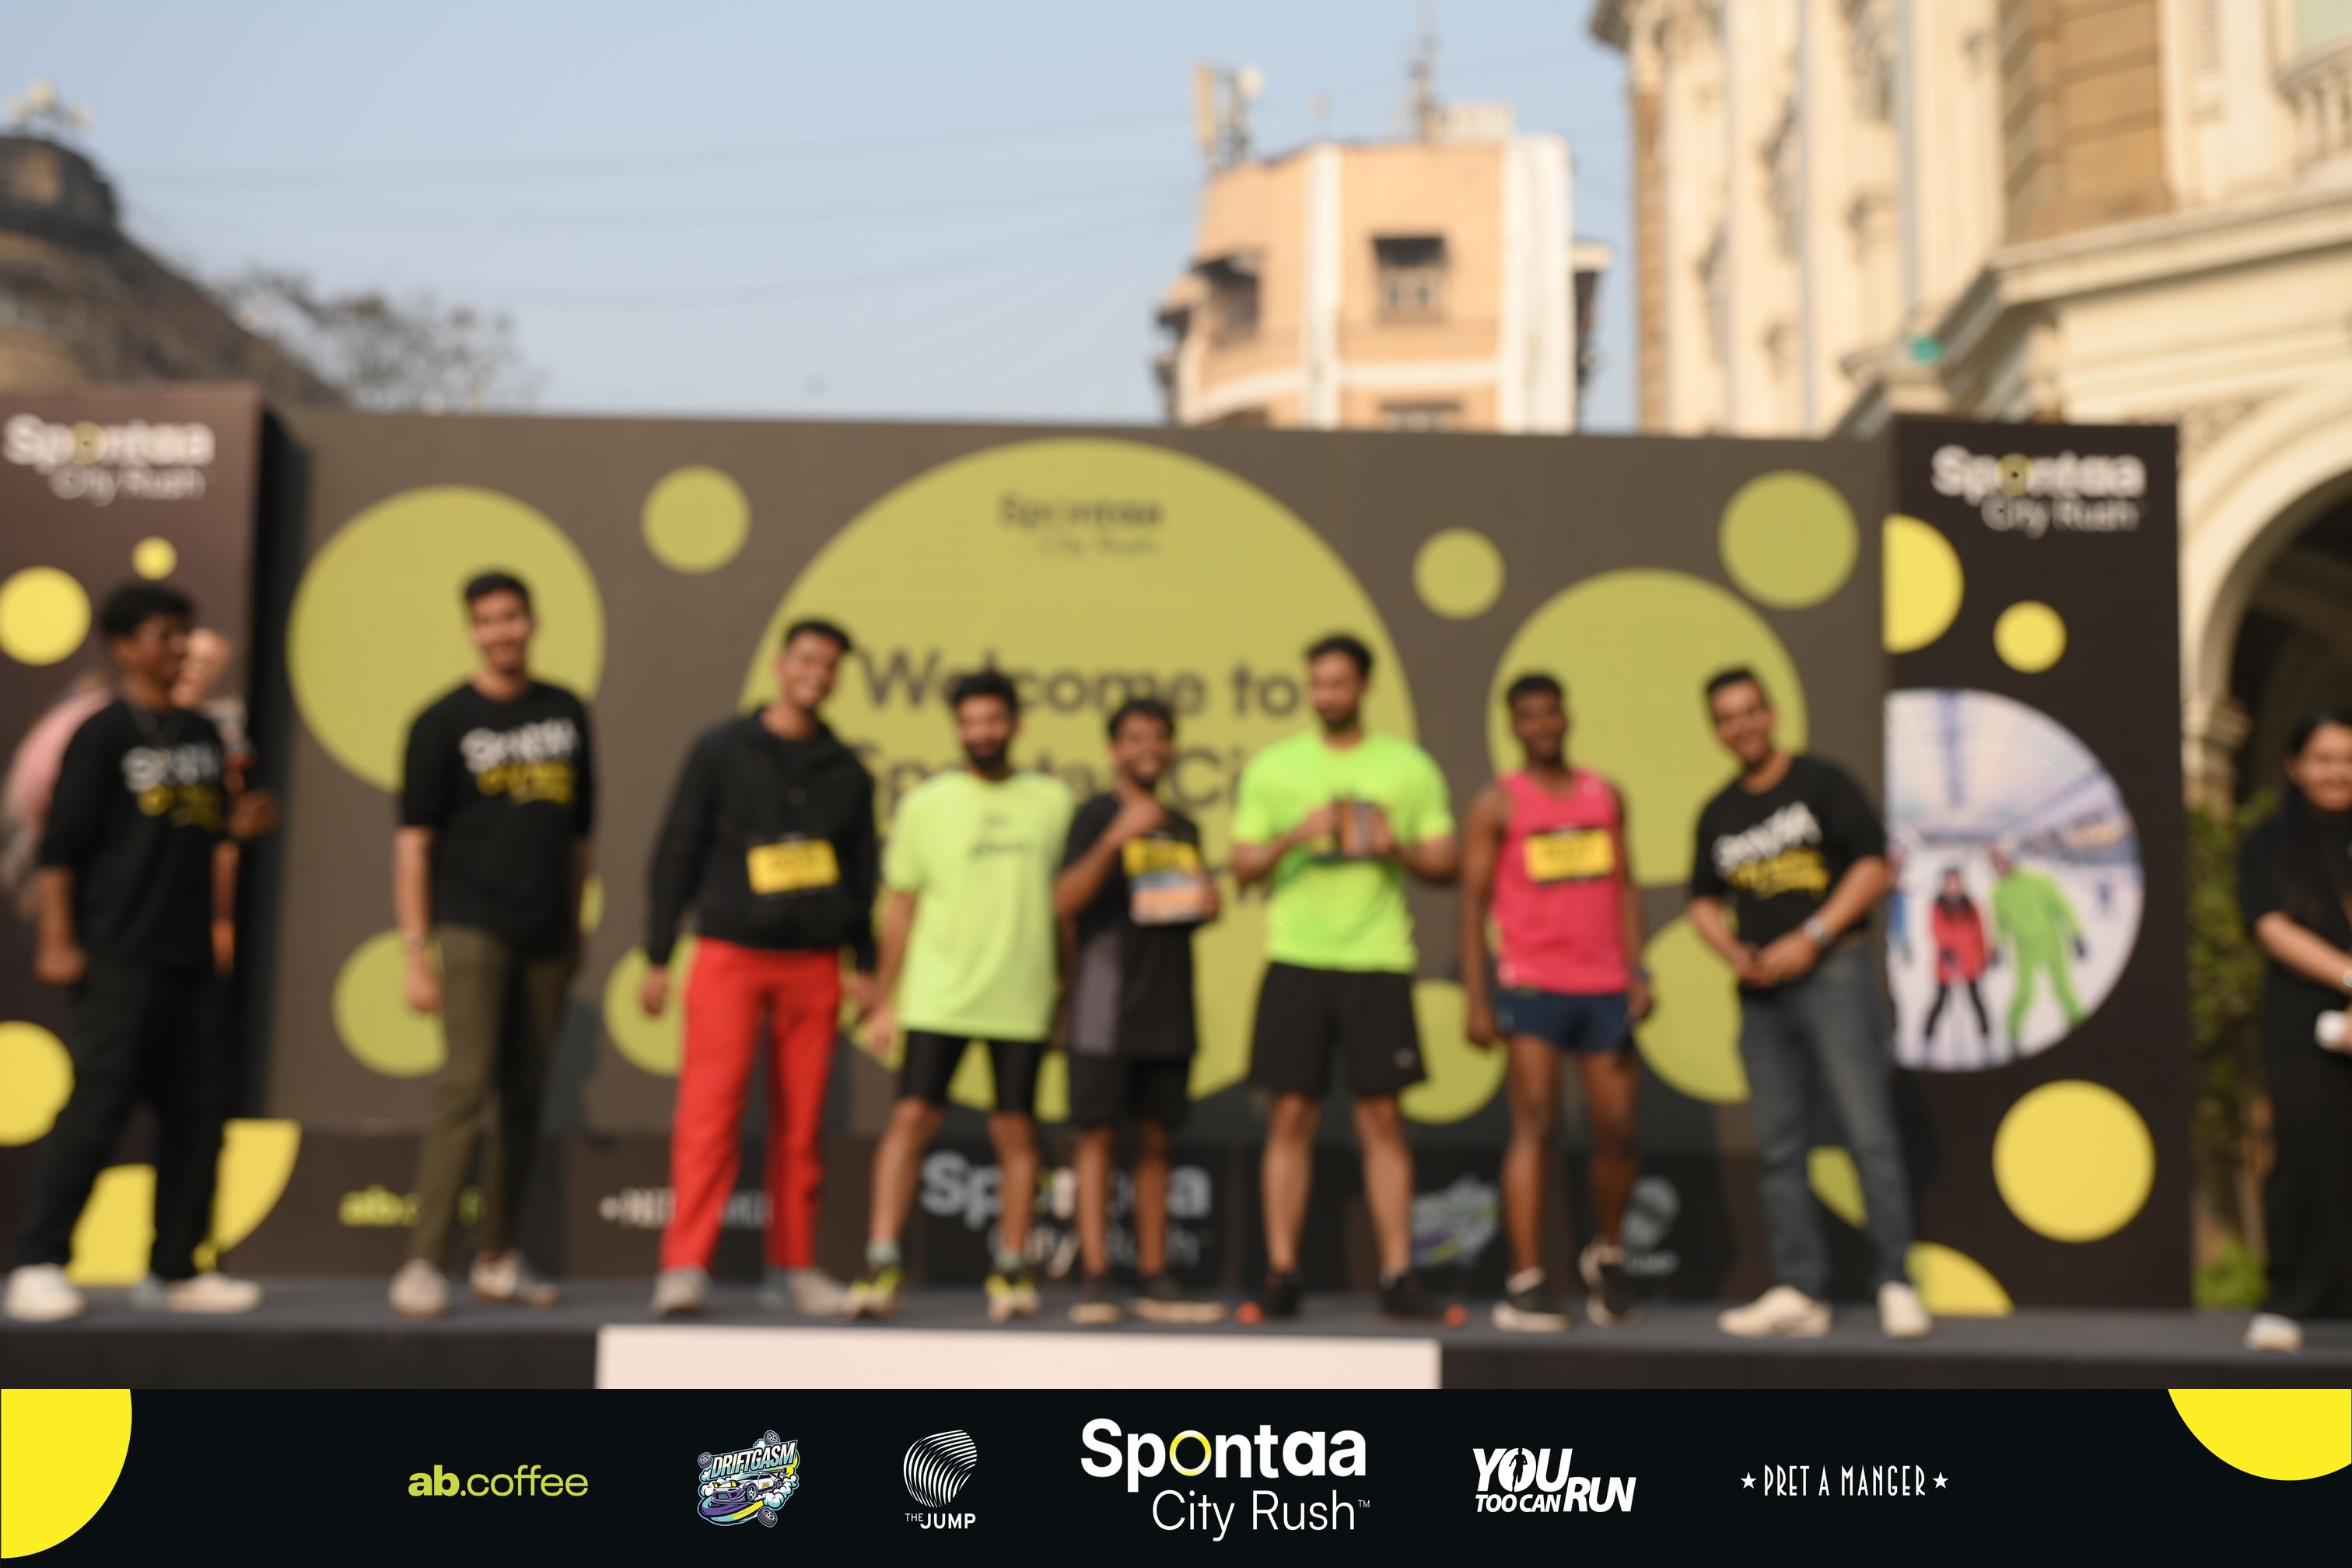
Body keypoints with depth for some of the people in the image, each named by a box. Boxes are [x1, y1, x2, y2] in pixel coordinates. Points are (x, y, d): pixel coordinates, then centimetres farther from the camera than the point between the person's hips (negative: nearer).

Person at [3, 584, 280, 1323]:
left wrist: (240, 822, 3)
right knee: (97, 1107, -9)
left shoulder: (202, 734, 15)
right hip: (120, 957, -7)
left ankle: (174, 1269, 15)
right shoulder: (103, 735, -5)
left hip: (189, 957, 7)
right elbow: (62, 843, -8)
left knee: (198, 1110, 6)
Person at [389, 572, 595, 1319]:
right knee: (465, 1087, -12)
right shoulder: (444, 722, 0)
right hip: (472, 927, -4)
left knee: (524, 1098, 8)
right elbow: (413, 841, -2)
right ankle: (425, 1262, -8)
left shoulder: (566, 713, 12)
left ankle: (497, 1259, 18)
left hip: (546, 936, 4)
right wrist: (416, 950, -8)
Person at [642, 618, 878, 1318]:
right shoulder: (722, 751, 4)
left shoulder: (847, 771, 13)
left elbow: (863, 874, 17)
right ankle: (685, 1266, -8)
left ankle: (792, 1268, 11)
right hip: (730, 952, -3)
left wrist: (865, 965, 11)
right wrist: (658, 957, 0)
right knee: (709, 1112, -10)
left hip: (814, 964, 3)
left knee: (801, 1124, 3)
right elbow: (676, 854, 3)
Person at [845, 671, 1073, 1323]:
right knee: (911, 1118, -8)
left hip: (1022, 1000, 1)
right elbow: (900, 906, 6)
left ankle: (1011, 1271, 13)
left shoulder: (1053, 802, 7)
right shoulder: (926, 804, 4)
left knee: (1015, 1131, 3)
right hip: (938, 994, -1)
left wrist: (1067, 992, 11)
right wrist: (884, 1001, 3)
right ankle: (882, 1263, -3)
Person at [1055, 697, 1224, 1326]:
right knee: (1098, 1135, -4)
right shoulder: (1095, 815, -1)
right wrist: (1115, 837, -25)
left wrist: (1206, 903, 5)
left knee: (1155, 1140, 8)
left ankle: (1154, 1282, 13)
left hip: (1169, 1007, 5)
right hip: (1106, 1003, -5)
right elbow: (1065, 901, -14)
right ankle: (1095, 1279, -1)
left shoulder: (1185, 830, 17)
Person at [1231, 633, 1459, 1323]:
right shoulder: (1272, 766, 8)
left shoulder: (1408, 766, 8)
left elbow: (1445, 863, 8)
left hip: (1378, 961, 0)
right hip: (1296, 959, 0)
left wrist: (1398, 850, -12)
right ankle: (1281, 1274, 6)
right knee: (1291, 1115, 0)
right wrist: (1295, 836, -14)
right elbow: (1244, 869, 5)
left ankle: (1398, 1276, 7)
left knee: (1383, 1117, 0)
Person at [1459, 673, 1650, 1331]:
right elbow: (1473, 901, -1)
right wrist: (1477, 1000, -8)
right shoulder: (1498, 804, 2)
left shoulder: (1606, 796, 14)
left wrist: (1637, 972, 4)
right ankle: (1524, 1285, -6)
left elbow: (1625, 888, 15)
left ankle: (1607, 1254, 28)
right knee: (1535, 1125, -9)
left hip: (1605, 987, 4)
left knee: (1618, 1131, 4)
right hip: (1533, 985, -4)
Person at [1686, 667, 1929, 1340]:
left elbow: (1873, 865, -5)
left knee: (1869, 1130, -9)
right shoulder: (1718, 814, 16)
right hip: (1762, 990, 5)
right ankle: (1799, 1291, 8)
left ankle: (1894, 1283, -4)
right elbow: (1705, 901, 20)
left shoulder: (1822, 782, 1)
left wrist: (1810, 939, -13)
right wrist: (1734, 952, -1)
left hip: (1832, 974, -5)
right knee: (1778, 1146, 4)